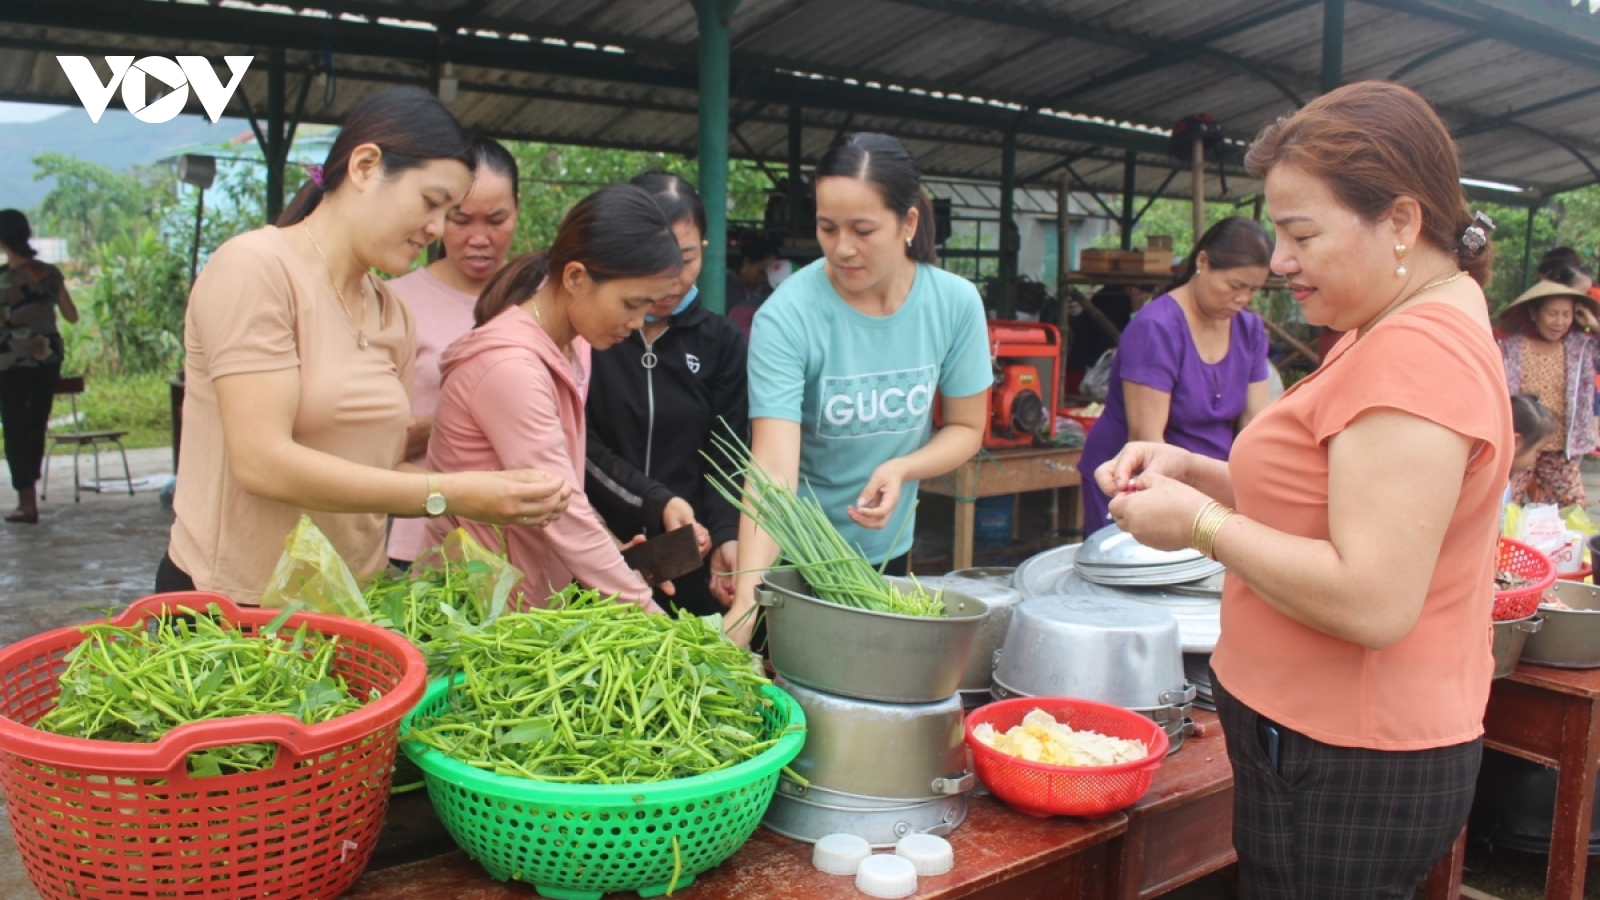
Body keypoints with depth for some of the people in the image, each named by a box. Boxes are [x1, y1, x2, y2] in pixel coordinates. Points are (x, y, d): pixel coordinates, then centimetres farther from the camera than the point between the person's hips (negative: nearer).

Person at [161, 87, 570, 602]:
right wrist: (446, 494, -24)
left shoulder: (392, 313, 7)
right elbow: (264, 463, -22)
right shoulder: (255, 268, -13)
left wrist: (491, 492, -12)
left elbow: (380, 475, 5)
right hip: (236, 603, -6)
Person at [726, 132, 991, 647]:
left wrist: (902, 469, -21)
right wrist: (747, 597, -41)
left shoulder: (956, 303, -12)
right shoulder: (787, 316, -23)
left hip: (888, 547, 4)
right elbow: (774, 468, -30)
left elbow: (966, 428, 0)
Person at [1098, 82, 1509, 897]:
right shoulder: (1393, 333, 11)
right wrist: (1192, 471, 2)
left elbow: (1371, 602, -28)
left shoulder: (1418, 354, -23)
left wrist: (1202, 524, -18)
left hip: (1346, 773, -10)